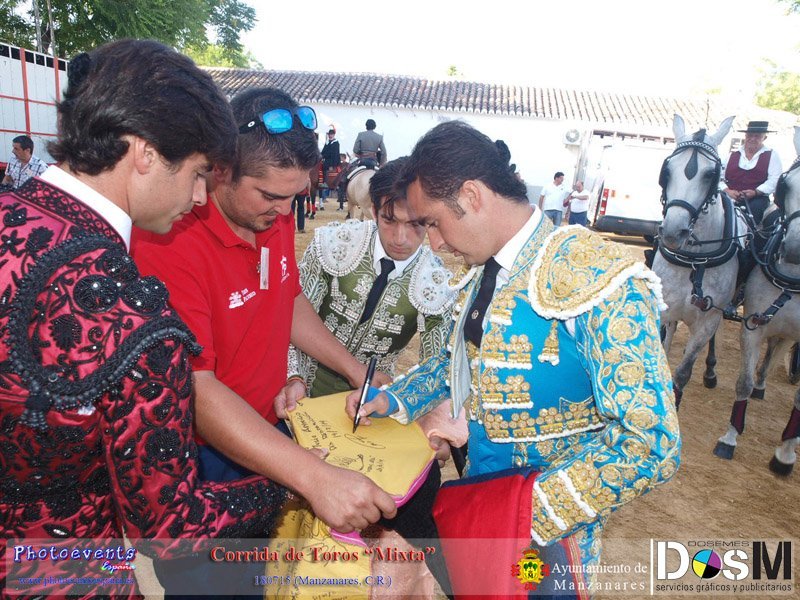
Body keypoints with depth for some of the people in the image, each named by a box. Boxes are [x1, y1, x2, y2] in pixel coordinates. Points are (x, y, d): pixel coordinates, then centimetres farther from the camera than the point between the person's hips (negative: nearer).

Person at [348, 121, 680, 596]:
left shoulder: (595, 280, -25)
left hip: (547, 531, -6)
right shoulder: (484, 275, 0)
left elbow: (650, 446, -26)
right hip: (481, 499, 7)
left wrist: (527, 517, -26)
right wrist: (392, 400, 0)